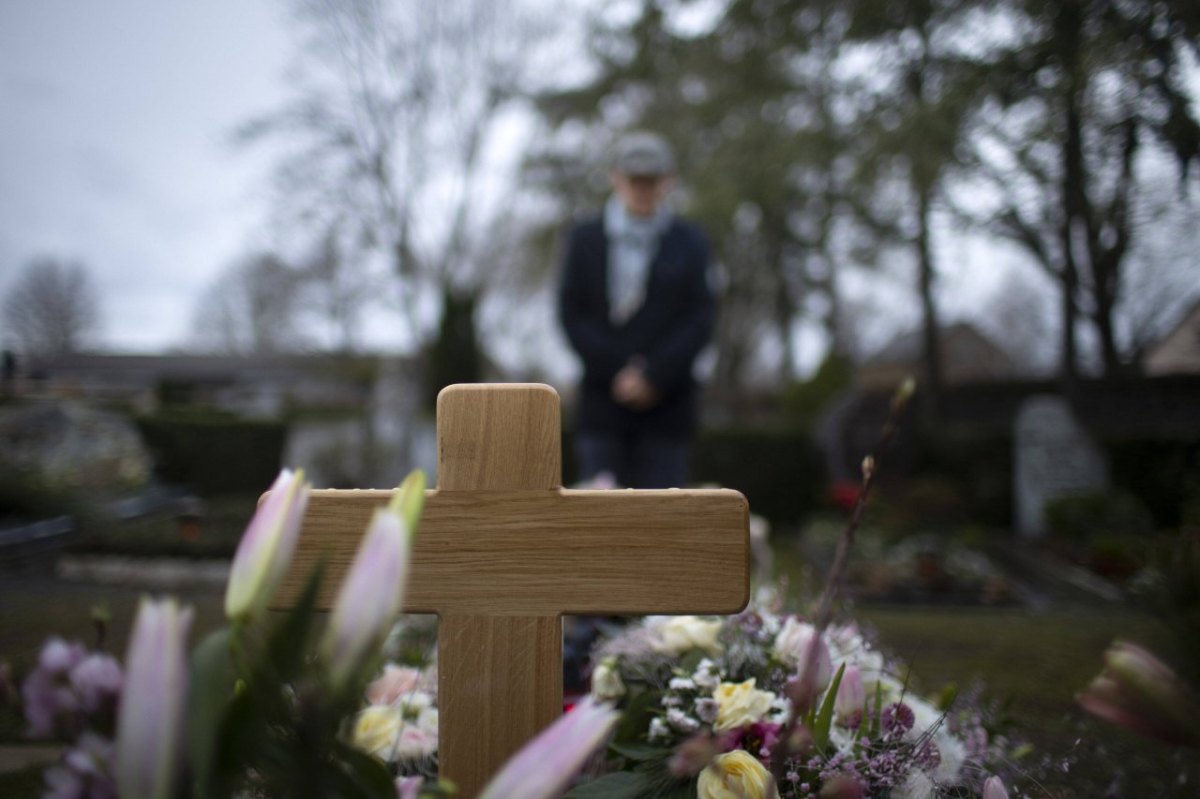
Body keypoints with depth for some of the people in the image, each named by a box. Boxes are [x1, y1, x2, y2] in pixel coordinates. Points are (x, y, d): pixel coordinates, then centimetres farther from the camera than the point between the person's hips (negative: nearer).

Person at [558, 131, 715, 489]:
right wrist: (617, 372, -8)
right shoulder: (585, 238, 10)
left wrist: (654, 376, -9)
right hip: (602, 401, 0)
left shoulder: (689, 242, 9)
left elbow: (701, 317, 1)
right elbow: (571, 314, 3)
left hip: (666, 403, 0)